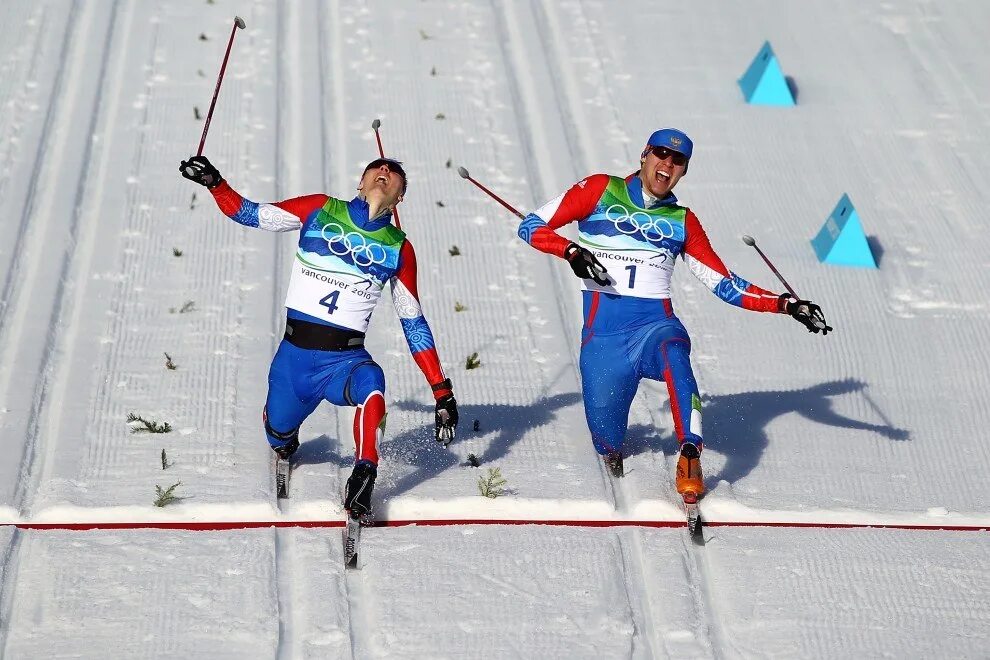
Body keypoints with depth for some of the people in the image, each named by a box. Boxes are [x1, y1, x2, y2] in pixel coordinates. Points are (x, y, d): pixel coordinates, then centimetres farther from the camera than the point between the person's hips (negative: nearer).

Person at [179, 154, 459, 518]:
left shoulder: (398, 249, 5)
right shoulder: (320, 210, 4)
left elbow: (414, 323, 9)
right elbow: (249, 214, 8)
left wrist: (442, 390, 4)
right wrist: (215, 183, -10)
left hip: (345, 361, -1)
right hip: (293, 355, 1)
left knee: (371, 383, -34)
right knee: (278, 438, 9)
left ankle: (362, 480, -29)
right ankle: (287, 445, 47)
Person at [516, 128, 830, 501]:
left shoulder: (682, 222, 14)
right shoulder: (600, 191, 7)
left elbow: (725, 285, 14)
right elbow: (531, 226, 4)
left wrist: (785, 305, 2)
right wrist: (571, 252, -15)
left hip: (656, 322, 0)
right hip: (603, 327, 0)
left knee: (673, 354, -36)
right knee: (604, 432, 1)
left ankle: (690, 456, -37)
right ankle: (612, 458, 39)